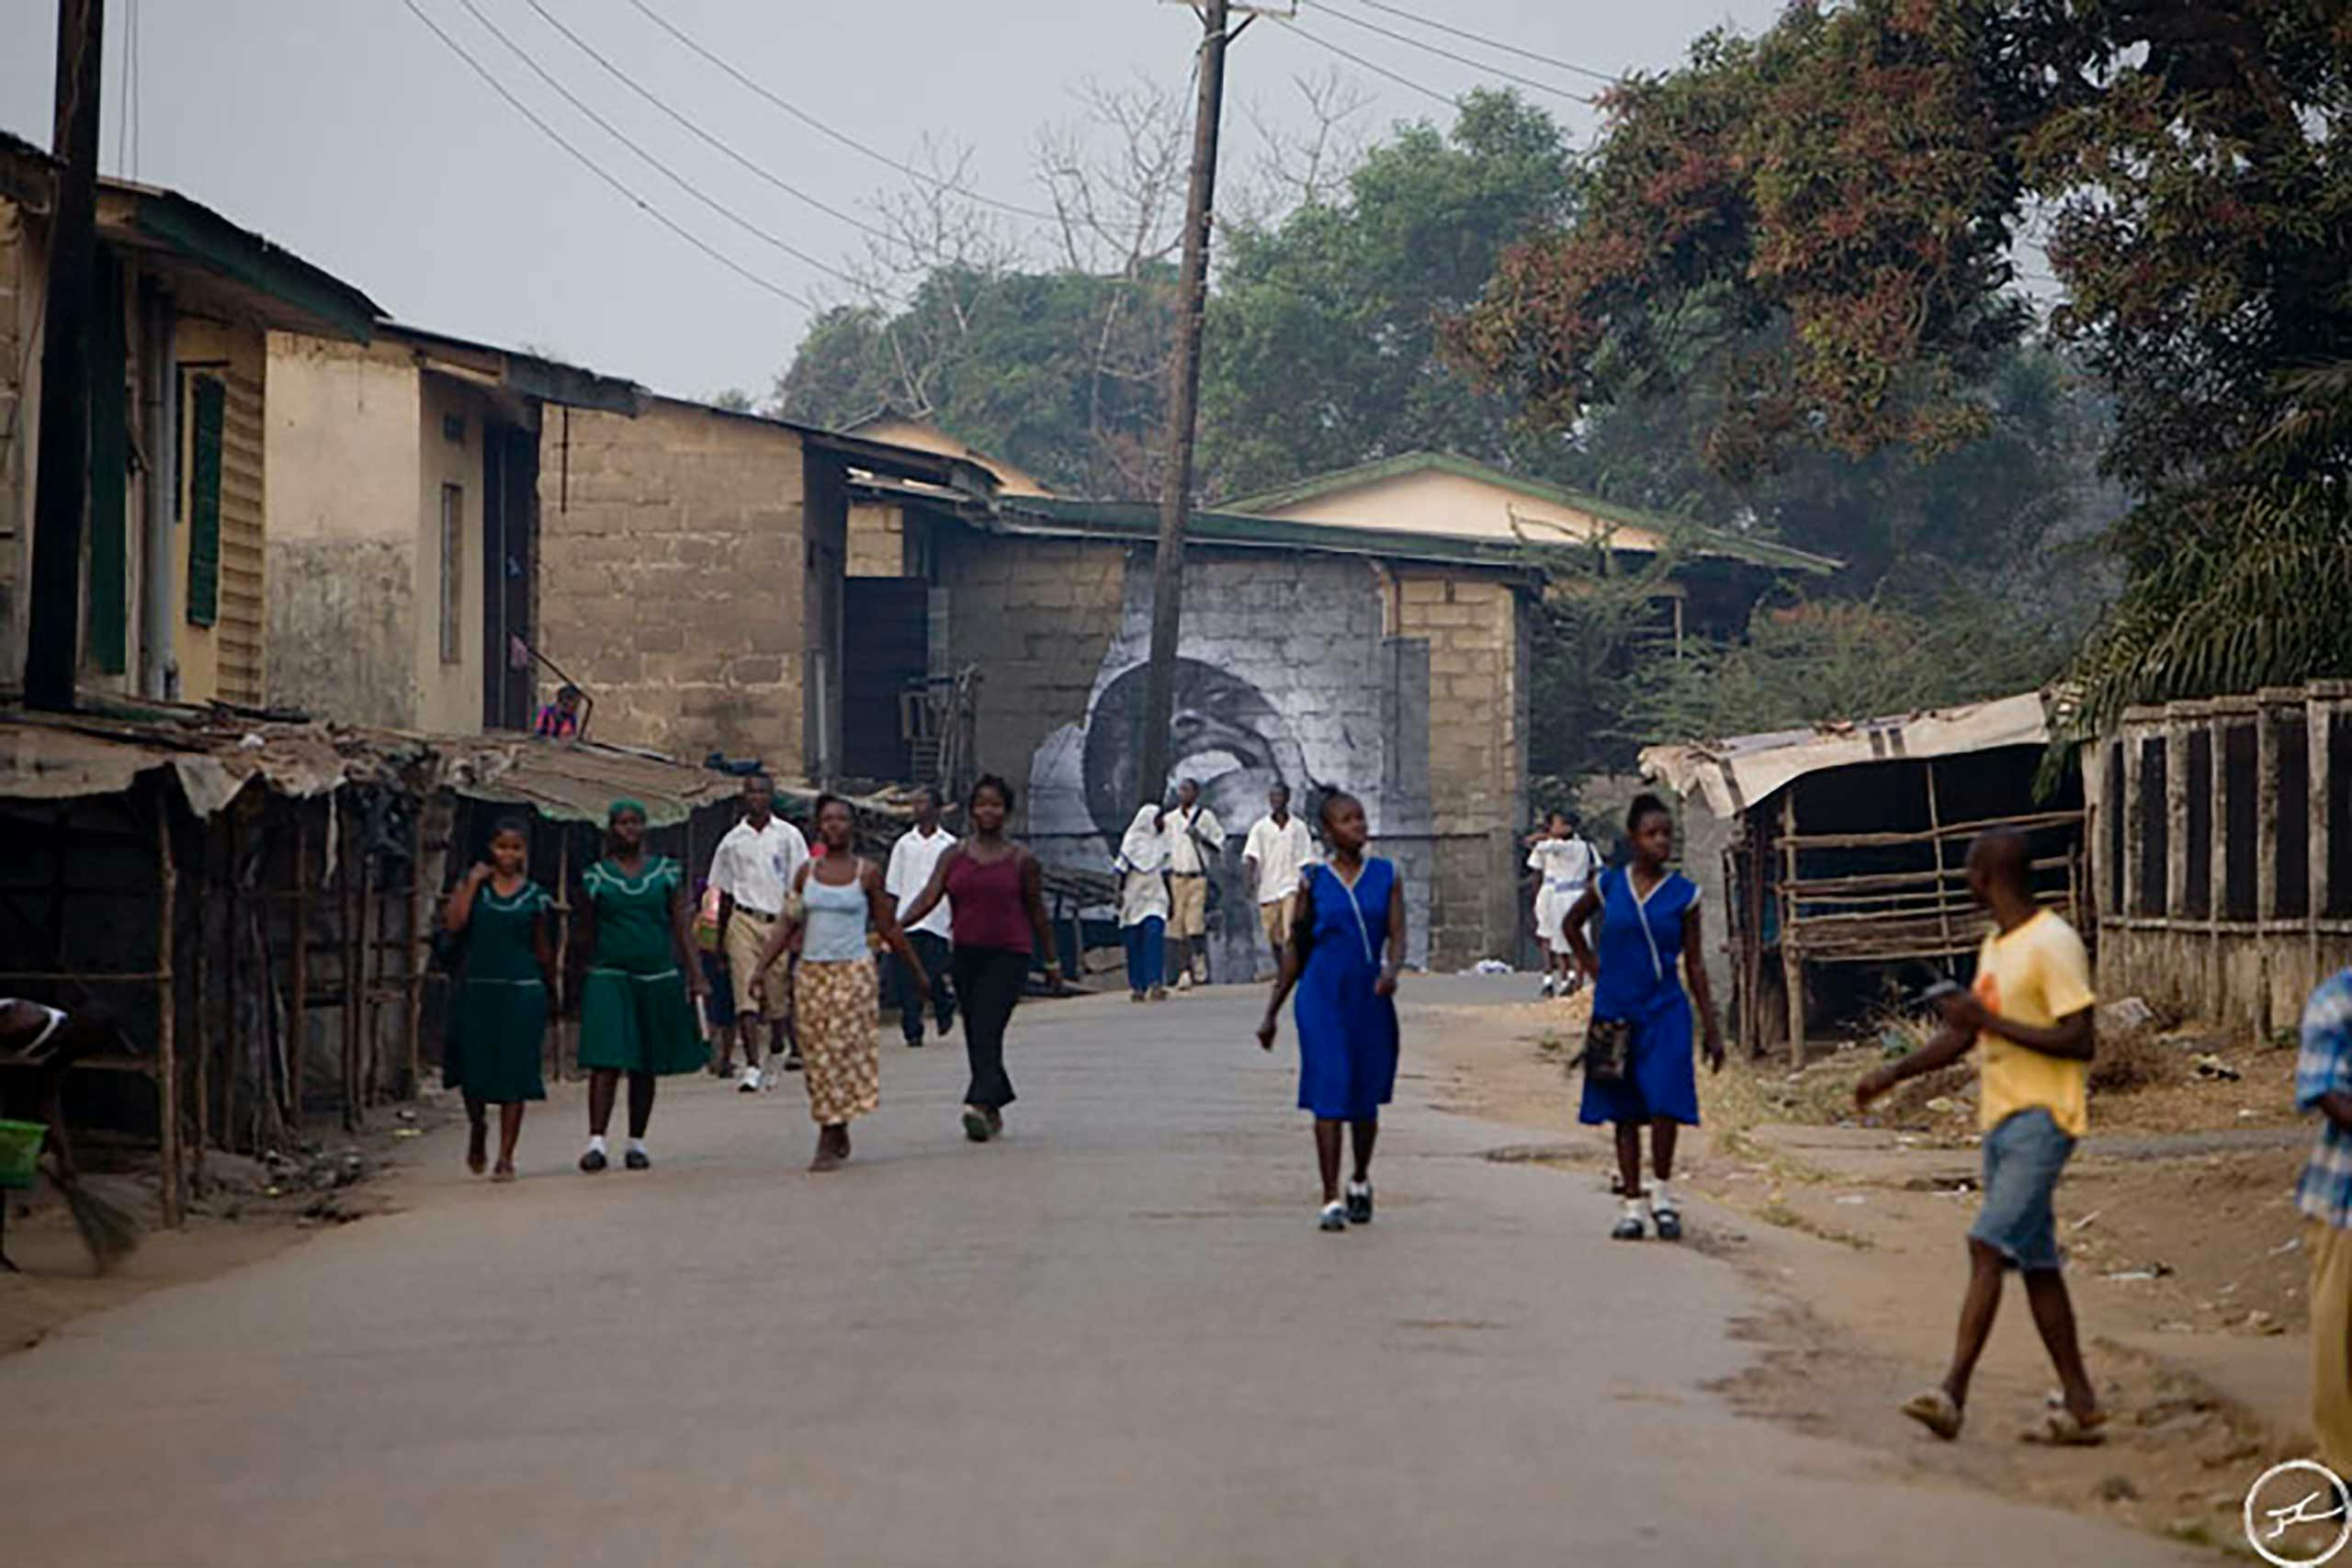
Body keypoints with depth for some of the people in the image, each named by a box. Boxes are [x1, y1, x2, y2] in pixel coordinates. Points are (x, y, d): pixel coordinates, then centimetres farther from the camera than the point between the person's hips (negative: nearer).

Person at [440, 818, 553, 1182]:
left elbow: (544, 950, 14)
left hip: (522, 992, 0)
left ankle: (505, 1156, 1)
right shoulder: (474, 886, 6)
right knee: (473, 1070, 0)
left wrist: (551, 991, 17)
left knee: (514, 1076, -3)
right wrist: (472, 882, -8)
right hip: (477, 989, 0)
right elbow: (453, 923, -10)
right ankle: (478, 1127, 31)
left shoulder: (535, 896, 7)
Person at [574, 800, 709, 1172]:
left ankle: (637, 1143, 18)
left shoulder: (666, 871, 7)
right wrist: (585, 977, 10)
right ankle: (596, 1141, -17)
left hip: (657, 978, 2)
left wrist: (695, 973, 1)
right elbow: (587, 934, 9)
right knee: (606, 1061, -13)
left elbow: (681, 925, 7)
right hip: (609, 978, -2)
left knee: (646, 1067, 8)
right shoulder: (594, 877, 3)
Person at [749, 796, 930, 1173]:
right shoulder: (806, 871, 8)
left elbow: (888, 928, 6)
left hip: (853, 970, -3)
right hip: (811, 971, 3)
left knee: (842, 1049, -9)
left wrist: (917, 972, 8)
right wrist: (762, 966, -2)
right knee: (816, 1054, 4)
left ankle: (829, 1143, -9)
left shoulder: (867, 872, 1)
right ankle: (839, 1138, 17)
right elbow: (787, 923, 8)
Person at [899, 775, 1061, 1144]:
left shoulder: (1022, 859, 1)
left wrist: (1051, 961, 10)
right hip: (967, 954, 4)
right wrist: (895, 926, -19)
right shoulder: (954, 856, 8)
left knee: (987, 1030, -18)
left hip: (1009, 954, -4)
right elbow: (929, 897, -2)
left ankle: (979, 1105, -28)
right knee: (975, 1035, 8)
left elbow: (1037, 912, 6)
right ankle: (995, 1107, 21)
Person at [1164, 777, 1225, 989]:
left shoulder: (1206, 816, 2)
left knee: (1196, 925, -13)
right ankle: (1184, 971, 7)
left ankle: (1201, 969, -5)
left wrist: (1201, 838, -11)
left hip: (1198, 877, -4)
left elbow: (1220, 844, 5)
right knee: (1178, 928, 1)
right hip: (1176, 877, 4)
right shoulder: (1170, 819, 12)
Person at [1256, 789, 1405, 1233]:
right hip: (1322, 996, -2)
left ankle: (1361, 1183, 35)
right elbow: (1295, 949, 8)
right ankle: (1331, 1200, -9)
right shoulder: (1314, 881, 2)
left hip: (1370, 998, 2)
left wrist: (1391, 970, -24)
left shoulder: (1386, 876, 6)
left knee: (1366, 1096, 11)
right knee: (1329, 1095, -9)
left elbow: (1397, 937, -1)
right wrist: (1272, 1013, 9)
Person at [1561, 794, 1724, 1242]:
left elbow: (1694, 964, 4)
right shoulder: (1608, 885, 2)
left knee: (1664, 1104, -14)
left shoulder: (1683, 894, 0)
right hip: (1615, 1011, 1)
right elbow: (1570, 924, 20)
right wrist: (1593, 969, 9)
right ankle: (1633, 1205, 13)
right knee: (1625, 1113, 5)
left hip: (1664, 1011, -1)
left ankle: (1663, 1195, 4)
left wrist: (1712, 1029, 2)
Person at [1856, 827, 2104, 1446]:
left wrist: (1992, 1022, -20)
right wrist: (1893, 1074, 16)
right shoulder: (1994, 946, 17)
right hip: (2000, 1118, 9)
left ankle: (1952, 1394, -25)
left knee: (1988, 1247, -18)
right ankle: (2080, 1405, 13)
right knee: (2035, 1262, 9)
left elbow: (2081, 1042, -19)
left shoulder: (2053, 944, -13)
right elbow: (1963, 1035, 26)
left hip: (2041, 1120, -9)